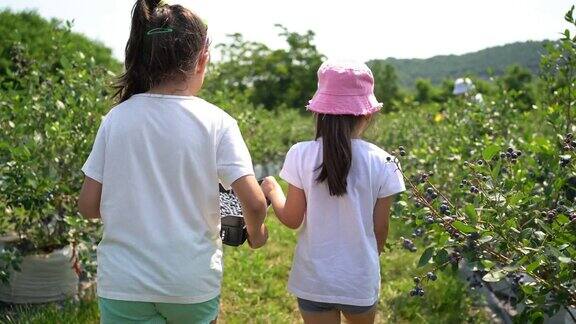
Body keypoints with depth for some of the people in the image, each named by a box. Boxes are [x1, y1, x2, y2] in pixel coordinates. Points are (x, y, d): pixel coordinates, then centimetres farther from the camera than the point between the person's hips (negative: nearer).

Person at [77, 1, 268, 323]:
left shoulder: (116, 119, -3)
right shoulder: (217, 122, -8)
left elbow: (89, 206, 0)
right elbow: (254, 203, -13)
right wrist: (256, 234, 8)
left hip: (124, 284, 1)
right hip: (193, 284, 0)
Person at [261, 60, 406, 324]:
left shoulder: (301, 155, -13)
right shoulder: (381, 163, -12)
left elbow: (292, 219, -6)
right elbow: (380, 228, -3)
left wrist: (272, 190, 13)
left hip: (313, 280, 0)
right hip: (361, 280, 1)